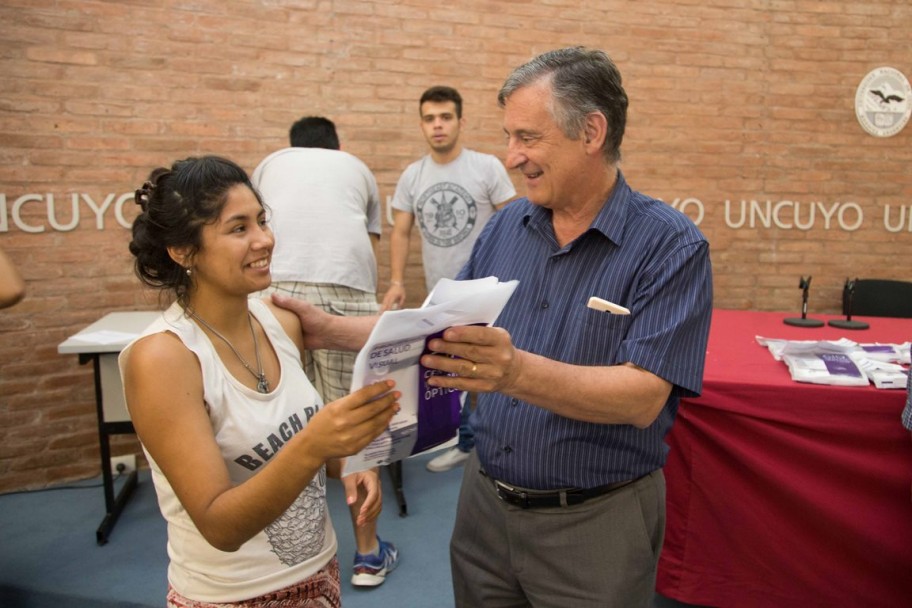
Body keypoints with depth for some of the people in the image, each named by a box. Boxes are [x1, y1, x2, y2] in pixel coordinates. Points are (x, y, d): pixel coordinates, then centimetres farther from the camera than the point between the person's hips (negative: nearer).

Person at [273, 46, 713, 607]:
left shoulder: (671, 245, -15)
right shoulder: (506, 227, 1)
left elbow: (643, 398, -24)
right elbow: (444, 330, 8)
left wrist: (518, 372, -38)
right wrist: (331, 329, 1)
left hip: (595, 520, -4)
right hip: (485, 500, 5)